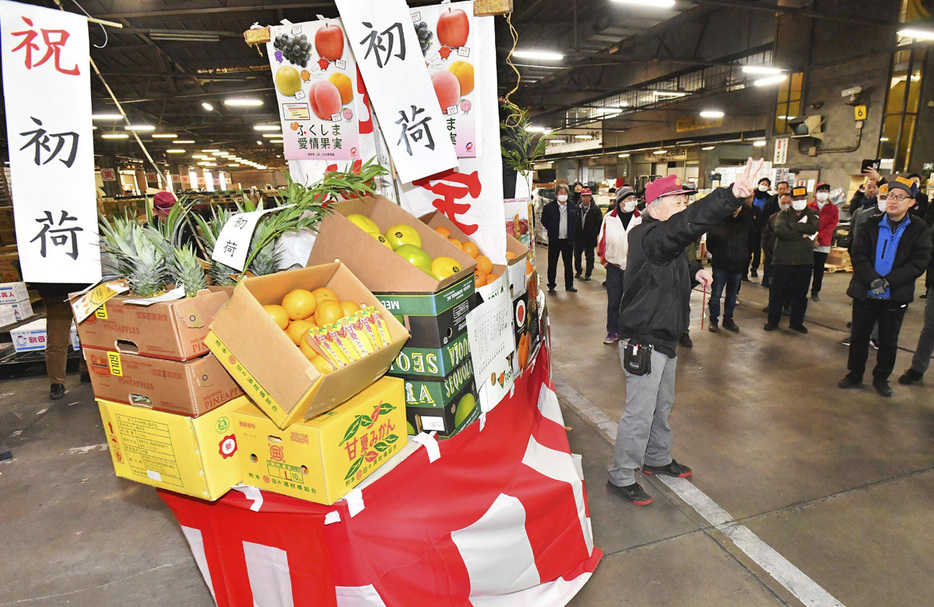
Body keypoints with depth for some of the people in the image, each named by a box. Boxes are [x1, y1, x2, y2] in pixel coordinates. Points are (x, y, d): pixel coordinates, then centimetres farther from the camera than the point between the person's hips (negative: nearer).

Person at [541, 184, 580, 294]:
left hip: (568, 240, 2)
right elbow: (544, 221, 5)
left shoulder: (573, 207, 6)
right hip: (554, 240, -2)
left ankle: (569, 285, 19)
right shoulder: (549, 207, -3)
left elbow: (577, 221, 14)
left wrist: (573, 233, 6)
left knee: (568, 263, 9)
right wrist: (552, 231, 2)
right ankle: (551, 285, 14)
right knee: (552, 264, 4)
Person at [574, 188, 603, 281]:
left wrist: (594, 233, -8)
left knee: (589, 256, 3)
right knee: (577, 255, 14)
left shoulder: (595, 209, -4)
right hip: (578, 237, 3)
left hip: (590, 238, -3)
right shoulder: (576, 208, 2)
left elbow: (600, 223, -2)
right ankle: (578, 271, 33)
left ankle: (588, 274, 14)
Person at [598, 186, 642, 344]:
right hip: (614, 265, 0)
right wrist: (604, 259, 6)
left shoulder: (641, 219, -1)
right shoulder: (609, 218, -1)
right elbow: (603, 240, 6)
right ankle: (613, 331, 17)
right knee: (613, 300, 6)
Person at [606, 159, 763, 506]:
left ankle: (657, 459, 43)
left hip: (664, 338, 11)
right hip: (644, 341, -11)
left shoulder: (667, 240, 10)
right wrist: (732, 196, -56)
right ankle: (621, 478, 14)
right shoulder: (649, 237, -23)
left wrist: (695, 270, 7)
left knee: (662, 405, 23)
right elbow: (685, 225, -44)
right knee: (640, 413, -1)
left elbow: (678, 262, 30)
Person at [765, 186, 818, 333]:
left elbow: (813, 228, -12)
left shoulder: (812, 215, 11)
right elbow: (779, 229, -16)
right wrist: (801, 235, -14)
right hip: (782, 260, -2)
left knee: (800, 294, 9)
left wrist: (791, 225, -9)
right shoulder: (783, 214, 5)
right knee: (777, 292, 4)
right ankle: (773, 321, 17)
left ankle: (796, 322, 22)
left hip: (804, 262, 2)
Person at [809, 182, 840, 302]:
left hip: (824, 244, 1)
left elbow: (832, 226, -2)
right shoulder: (809, 207, 6)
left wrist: (818, 237, -14)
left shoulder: (833, 209, 8)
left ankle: (815, 292, 14)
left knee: (819, 269, 5)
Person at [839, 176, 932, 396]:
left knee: (888, 341, 10)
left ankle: (881, 378, 27)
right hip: (865, 293, 1)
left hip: (896, 297, 0)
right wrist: (873, 280, -20)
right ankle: (855, 374, 24)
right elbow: (858, 255, -7)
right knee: (859, 337, 9)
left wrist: (887, 281, -19)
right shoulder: (872, 225, 1)